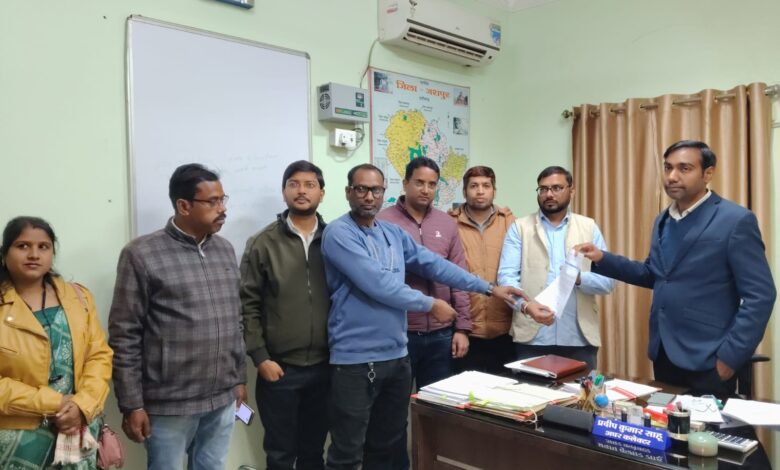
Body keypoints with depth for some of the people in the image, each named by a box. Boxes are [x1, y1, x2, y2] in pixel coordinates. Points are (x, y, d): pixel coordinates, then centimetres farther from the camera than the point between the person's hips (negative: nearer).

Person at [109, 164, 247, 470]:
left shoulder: (225, 250, 7)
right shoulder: (142, 254, -10)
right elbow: (124, 336, -9)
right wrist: (132, 405, -9)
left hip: (223, 399, 5)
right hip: (170, 404, -5)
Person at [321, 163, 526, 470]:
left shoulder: (394, 233, 10)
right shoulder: (338, 233, -13)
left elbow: (434, 264, 10)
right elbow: (378, 284, -21)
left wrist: (488, 288, 7)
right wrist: (430, 304, -12)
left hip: (397, 355, 7)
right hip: (356, 360, -7)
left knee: (386, 445, 19)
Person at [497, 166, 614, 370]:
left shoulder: (589, 227, 9)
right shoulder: (519, 228, 5)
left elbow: (607, 281, 4)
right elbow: (506, 276, -5)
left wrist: (579, 278, -16)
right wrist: (526, 305, -24)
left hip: (579, 339, 1)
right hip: (532, 338, -1)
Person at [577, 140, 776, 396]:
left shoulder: (736, 220, -12)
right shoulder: (663, 220, 10)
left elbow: (760, 296, -13)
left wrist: (730, 356, -16)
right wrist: (602, 258, 5)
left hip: (706, 360, -6)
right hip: (663, 353, 7)